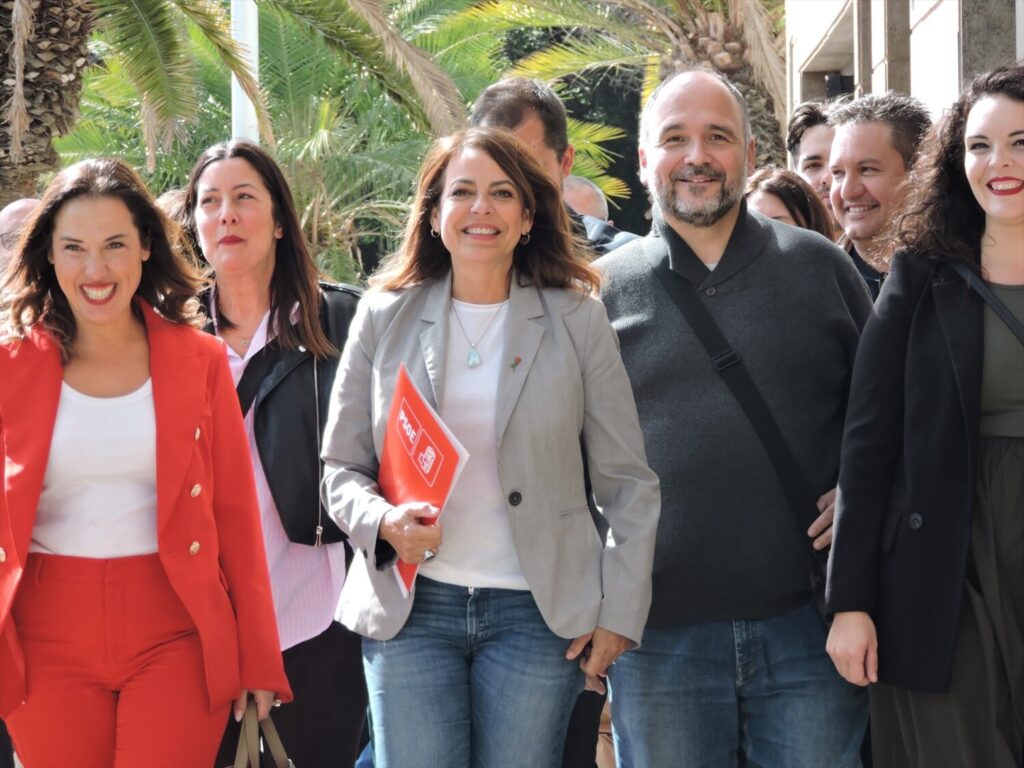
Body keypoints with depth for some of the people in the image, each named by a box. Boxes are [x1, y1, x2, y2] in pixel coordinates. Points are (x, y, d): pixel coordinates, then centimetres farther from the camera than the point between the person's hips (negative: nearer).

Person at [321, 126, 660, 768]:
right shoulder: (385, 317, 6)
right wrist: (384, 522, -12)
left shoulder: (577, 319, 3)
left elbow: (628, 483, 3)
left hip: (538, 613, -1)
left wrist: (619, 613, -2)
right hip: (409, 607, 1)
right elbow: (342, 467, 9)